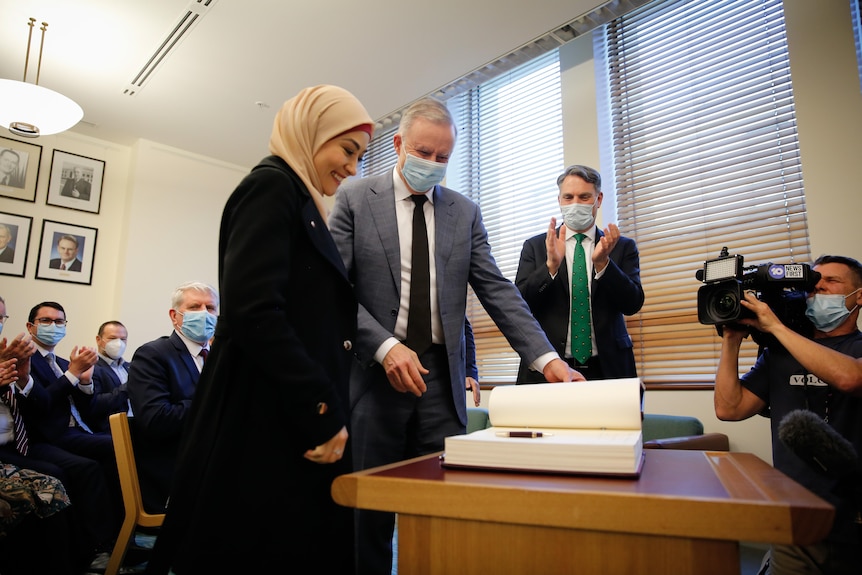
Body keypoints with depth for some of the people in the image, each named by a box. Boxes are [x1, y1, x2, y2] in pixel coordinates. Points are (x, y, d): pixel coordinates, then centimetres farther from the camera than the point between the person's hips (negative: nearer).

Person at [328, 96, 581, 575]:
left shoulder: (465, 212, 10)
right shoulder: (355, 198, 2)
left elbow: (496, 289, 4)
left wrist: (546, 357, -8)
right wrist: (386, 346, -18)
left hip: (442, 376, 3)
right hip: (374, 373, -2)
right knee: (371, 510, 8)